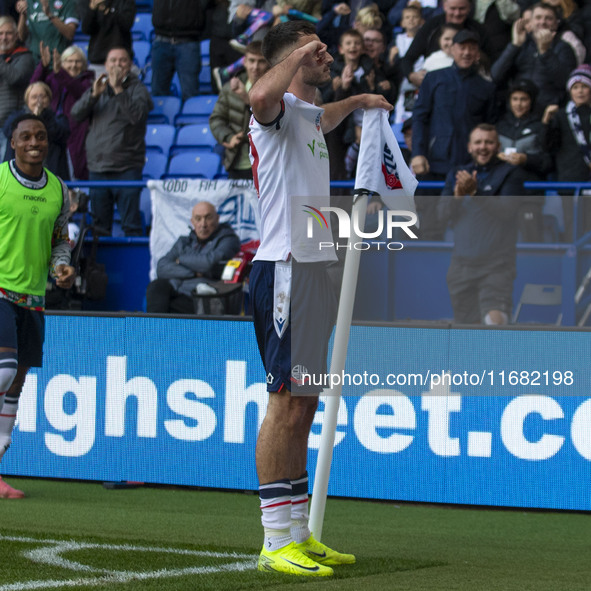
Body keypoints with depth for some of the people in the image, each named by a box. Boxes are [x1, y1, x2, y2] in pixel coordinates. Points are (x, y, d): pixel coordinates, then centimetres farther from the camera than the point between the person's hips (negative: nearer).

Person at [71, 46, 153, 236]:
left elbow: (137, 114, -16)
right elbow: (77, 114, 4)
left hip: (127, 169, -4)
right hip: (97, 167, 4)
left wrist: (118, 90, -18)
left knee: (131, 224, -9)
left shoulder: (137, 89, 3)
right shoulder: (97, 88, 16)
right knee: (100, 225, 7)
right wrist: (94, 94, -10)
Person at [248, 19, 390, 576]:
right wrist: (297, 53, -22)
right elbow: (261, 96, -35)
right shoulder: (279, 108, -9)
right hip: (286, 269, -10)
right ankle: (276, 541, -10)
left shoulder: (307, 114, 21)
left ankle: (298, 532, 14)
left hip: (314, 268, 10)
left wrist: (357, 101, 50)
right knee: (286, 405, -11)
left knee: (302, 405, 10)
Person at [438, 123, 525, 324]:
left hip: (496, 263, -4)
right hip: (462, 262, 4)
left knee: (495, 318, -24)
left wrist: (475, 192, -22)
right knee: (466, 323, 7)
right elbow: (443, 214, 6)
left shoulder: (509, 173, 2)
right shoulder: (456, 174, 15)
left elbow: (506, 210, -11)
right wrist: (457, 196, -14)